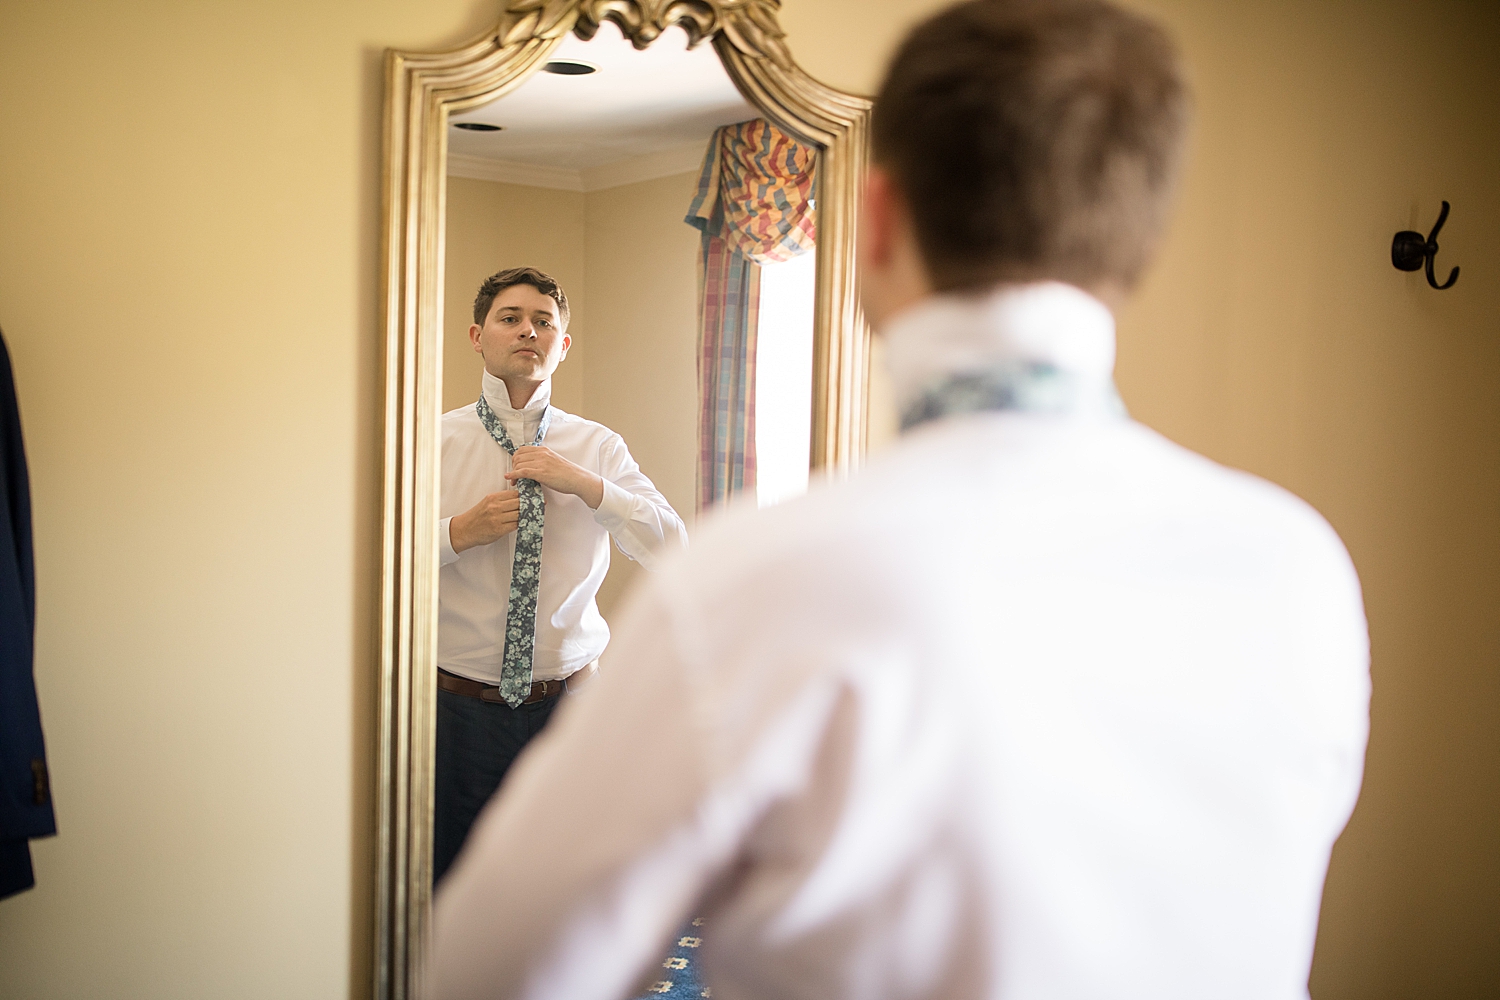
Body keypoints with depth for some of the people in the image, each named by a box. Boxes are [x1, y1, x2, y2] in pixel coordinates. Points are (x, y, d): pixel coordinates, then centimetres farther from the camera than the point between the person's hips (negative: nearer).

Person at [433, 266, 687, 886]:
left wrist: (586, 484, -17)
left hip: (569, 699, 1)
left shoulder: (599, 448, 2)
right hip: (459, 709, -1)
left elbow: (673, 551, -8)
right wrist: (458, 533, -20)